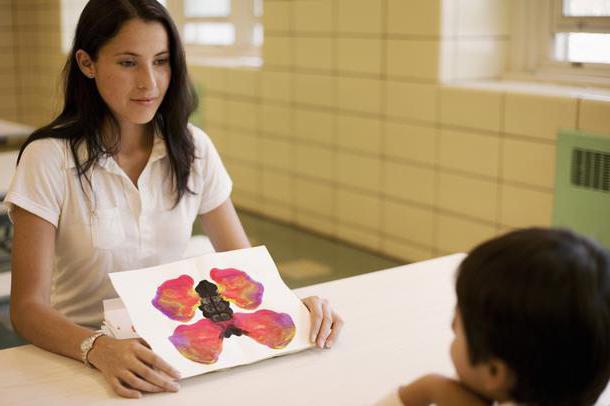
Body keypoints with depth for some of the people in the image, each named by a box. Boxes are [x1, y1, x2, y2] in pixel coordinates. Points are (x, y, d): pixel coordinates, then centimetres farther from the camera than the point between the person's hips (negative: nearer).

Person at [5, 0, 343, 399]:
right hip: (78, 356, -2)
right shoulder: (49, 159, -10)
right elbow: (28, 307, -13)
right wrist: (98, 349, -33)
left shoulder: (193, 149, 1)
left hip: (172, 348, 2)